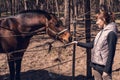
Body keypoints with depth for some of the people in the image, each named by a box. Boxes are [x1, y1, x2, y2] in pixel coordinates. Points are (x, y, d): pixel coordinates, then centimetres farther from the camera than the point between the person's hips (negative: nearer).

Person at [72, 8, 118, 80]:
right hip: (96, 65, 8)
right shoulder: (101, 32, 10)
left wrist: (107, 70, -19)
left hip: (104, 66, -8)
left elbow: (111, 53, -18)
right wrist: (78, 43, 21)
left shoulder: (111, 33, -16)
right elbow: (92, 45, 19)